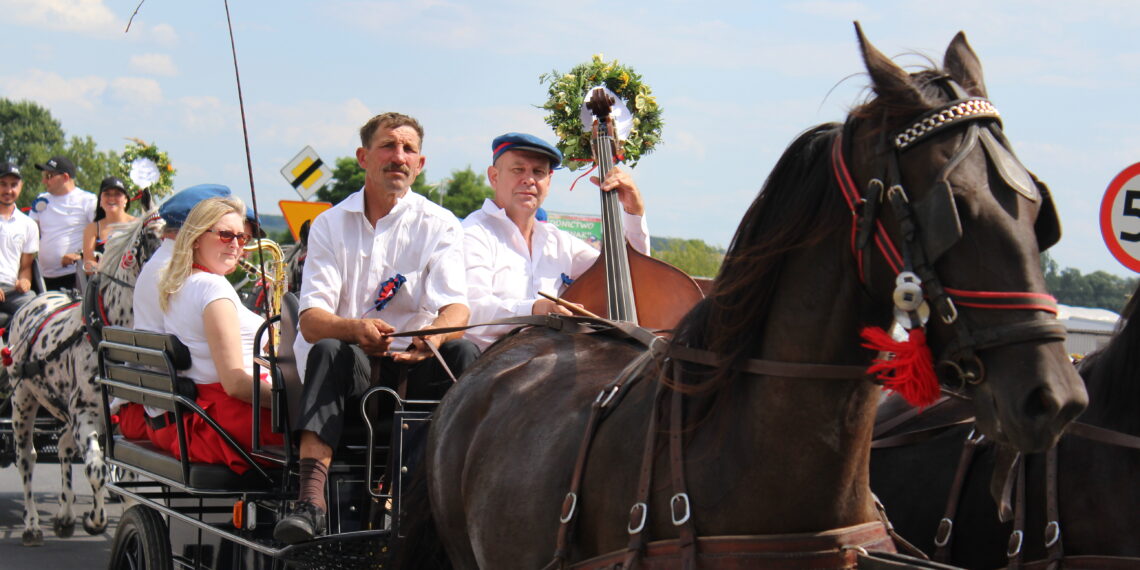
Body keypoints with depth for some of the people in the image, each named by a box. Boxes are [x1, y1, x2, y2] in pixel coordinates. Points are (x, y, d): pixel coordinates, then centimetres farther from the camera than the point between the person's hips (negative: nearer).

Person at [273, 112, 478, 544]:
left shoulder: (438, 225, 4)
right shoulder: (330, 225, 5)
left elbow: (456, 307, -11)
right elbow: (312, 321, -7)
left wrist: (436, 333, -37)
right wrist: (354, 328, -31)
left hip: (413, 365, 0)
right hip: (350, 377, 0)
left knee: (463, 351, -29)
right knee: (330, 351, -32)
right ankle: (310, 497, -44)